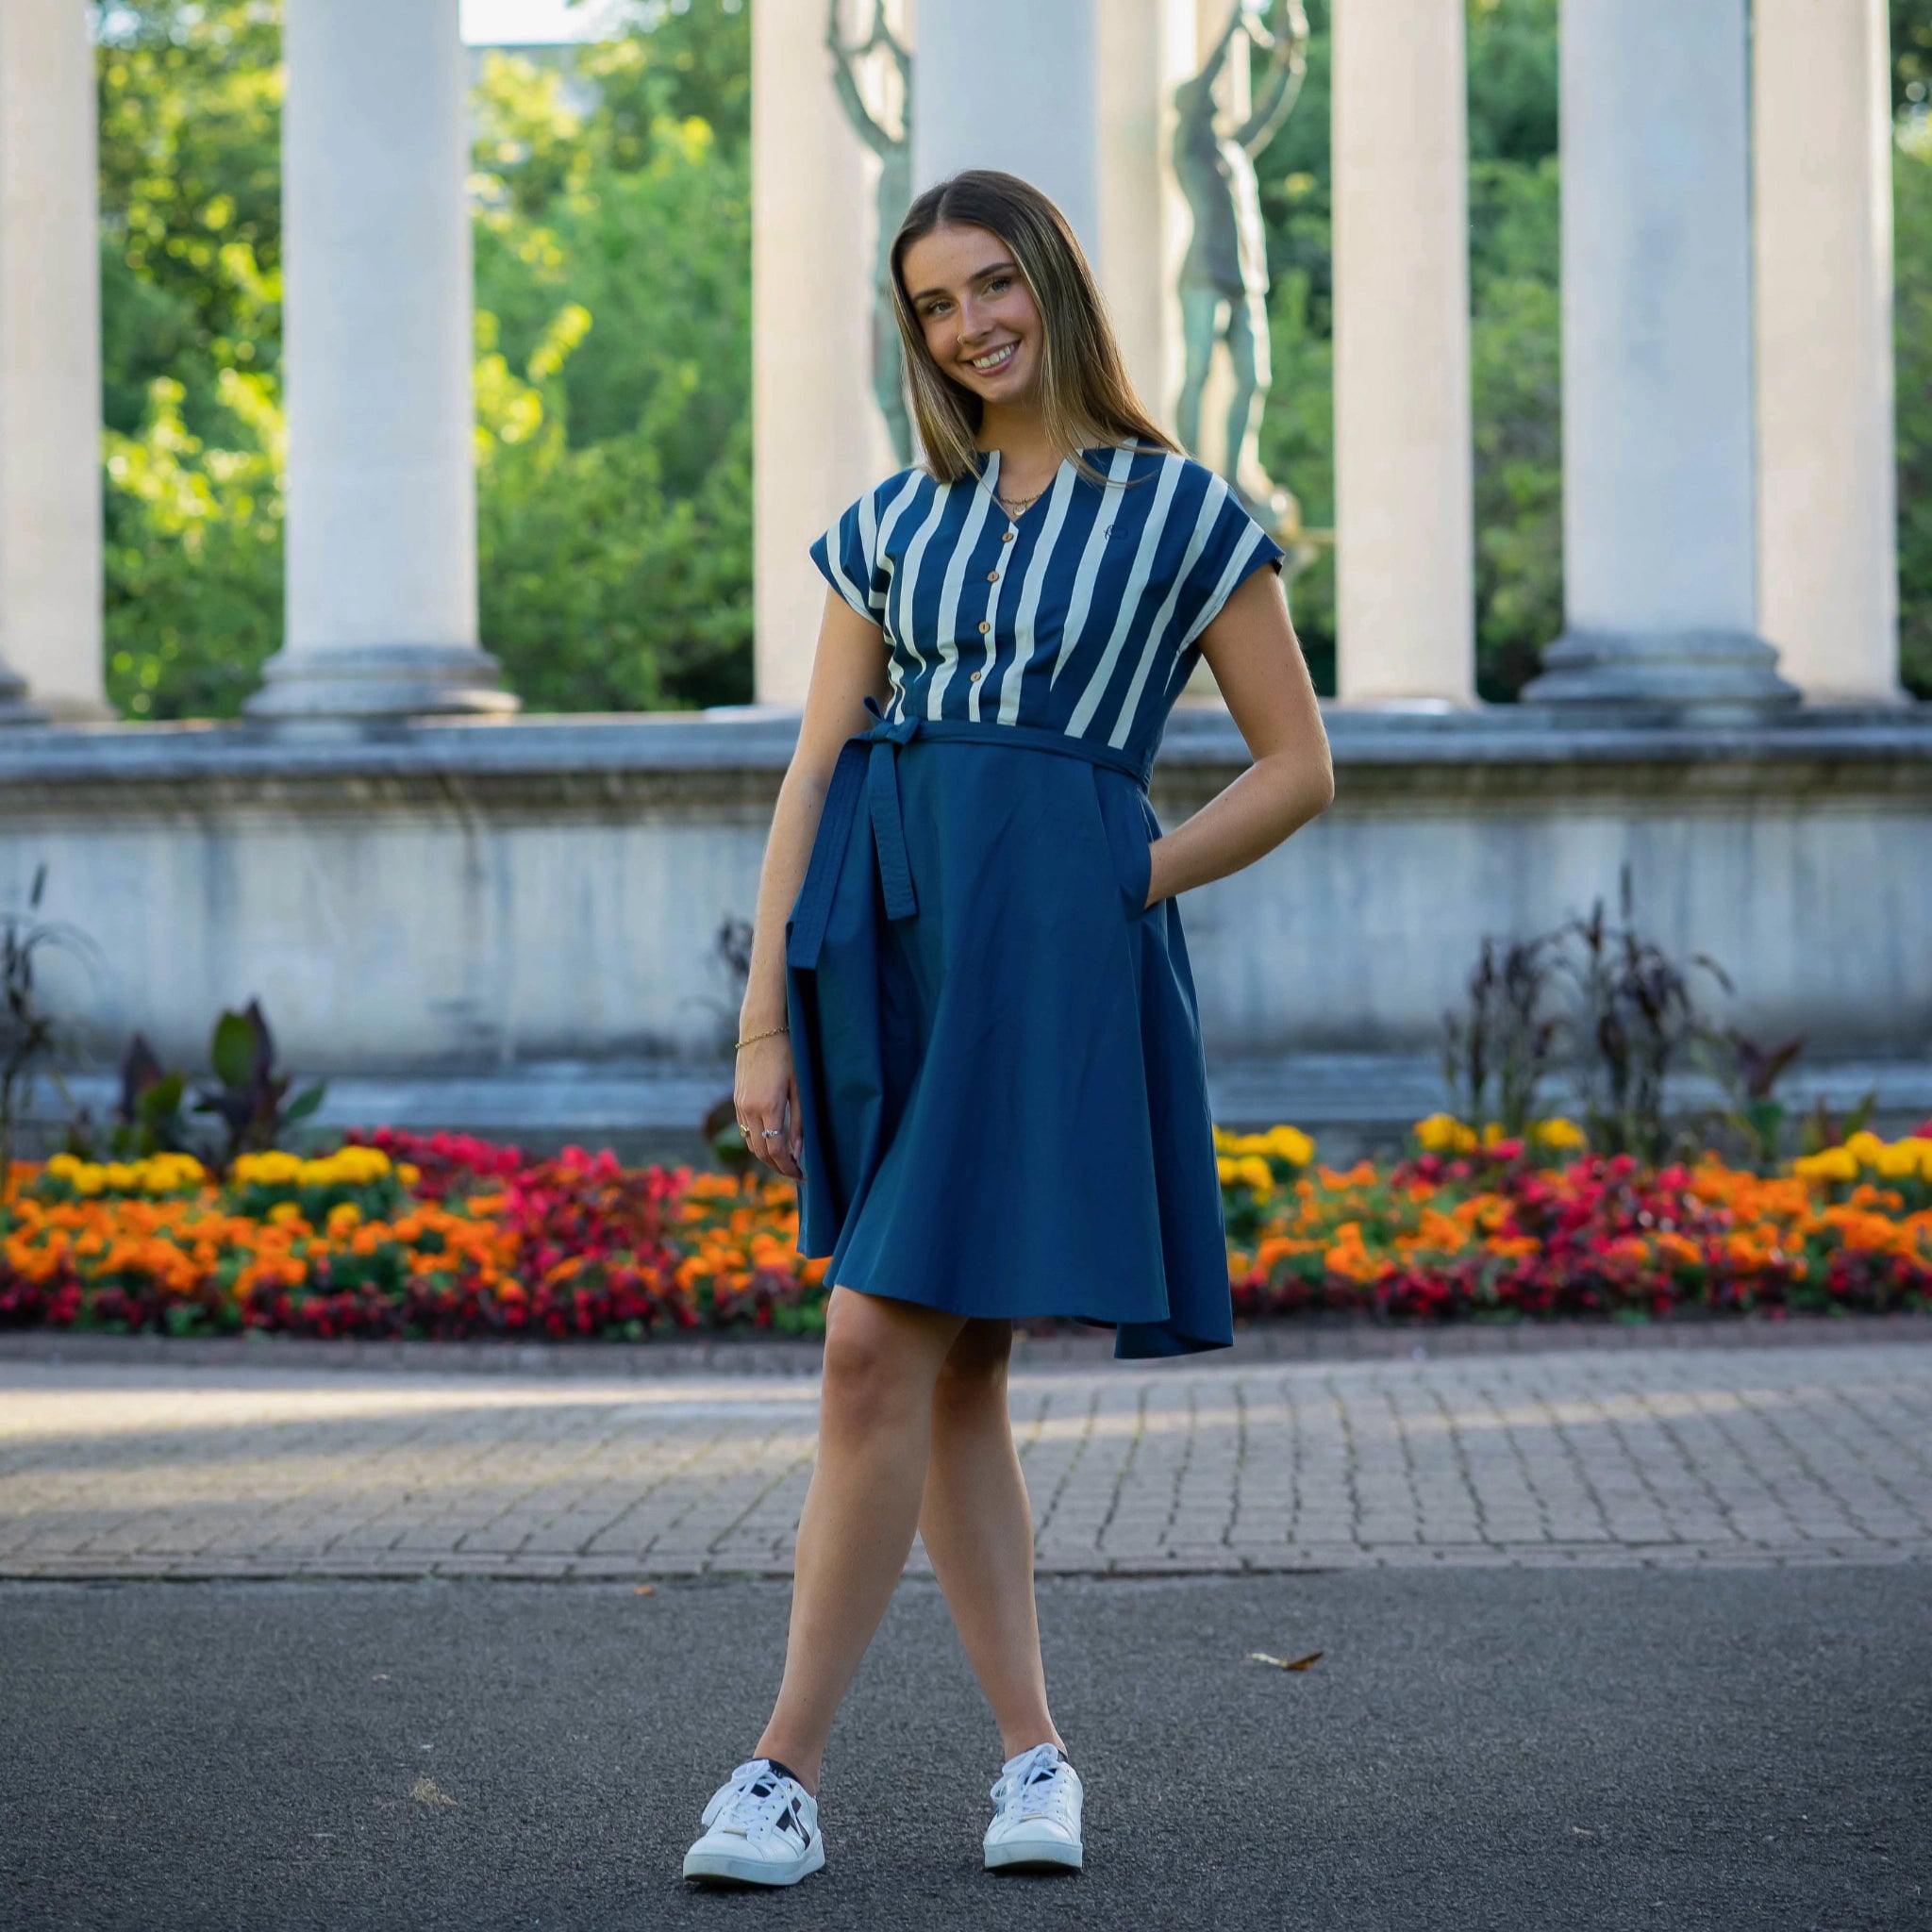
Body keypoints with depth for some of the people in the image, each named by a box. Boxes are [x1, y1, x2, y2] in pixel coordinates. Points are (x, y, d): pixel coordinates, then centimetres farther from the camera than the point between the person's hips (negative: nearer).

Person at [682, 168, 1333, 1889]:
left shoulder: (1182, 512, 5)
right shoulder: (891, 524, 15)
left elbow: (1299, 768, 7)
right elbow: (812, 776, 11)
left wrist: (1118, 893, -2)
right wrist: (764, 1018, 4)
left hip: (1047, 936, -5)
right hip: (880, 924, 5)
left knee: (881, 1349, -12)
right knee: (951, 1367, 4)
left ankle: (788, 1768, -7)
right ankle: (1034, 1749, 14)